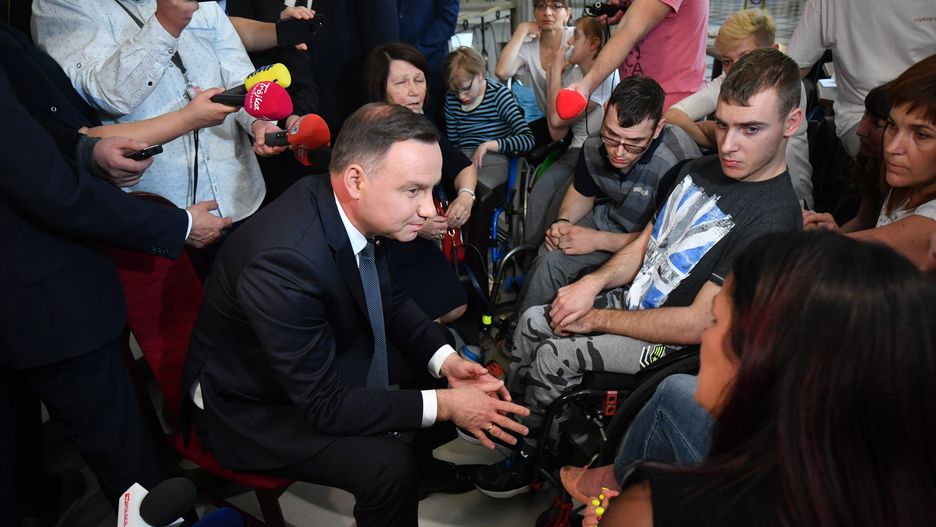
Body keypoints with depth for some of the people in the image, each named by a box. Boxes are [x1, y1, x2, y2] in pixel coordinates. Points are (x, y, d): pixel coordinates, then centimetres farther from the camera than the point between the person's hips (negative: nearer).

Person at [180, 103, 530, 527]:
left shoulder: (351, 210, -15)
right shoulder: (285, 262, -37)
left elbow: (387, 299, 4)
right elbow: (323, 404, -30)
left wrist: (445, 359, -11)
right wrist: (443, 406, -27)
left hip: (324, 355, 8)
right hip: (255, 406, -7)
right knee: (388, 464, -23)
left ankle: (424, 461, 32)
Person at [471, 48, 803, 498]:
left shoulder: (773, 220, -26)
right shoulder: (700, 169, 1)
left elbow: (699, 325, -26)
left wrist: (597, 319, -18)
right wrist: (594, 282, -7)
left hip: (673, 343, -8)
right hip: (631, 299, 8)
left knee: (553, 358, -18)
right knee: (531, 322, 6)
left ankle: (532, 461, 9)